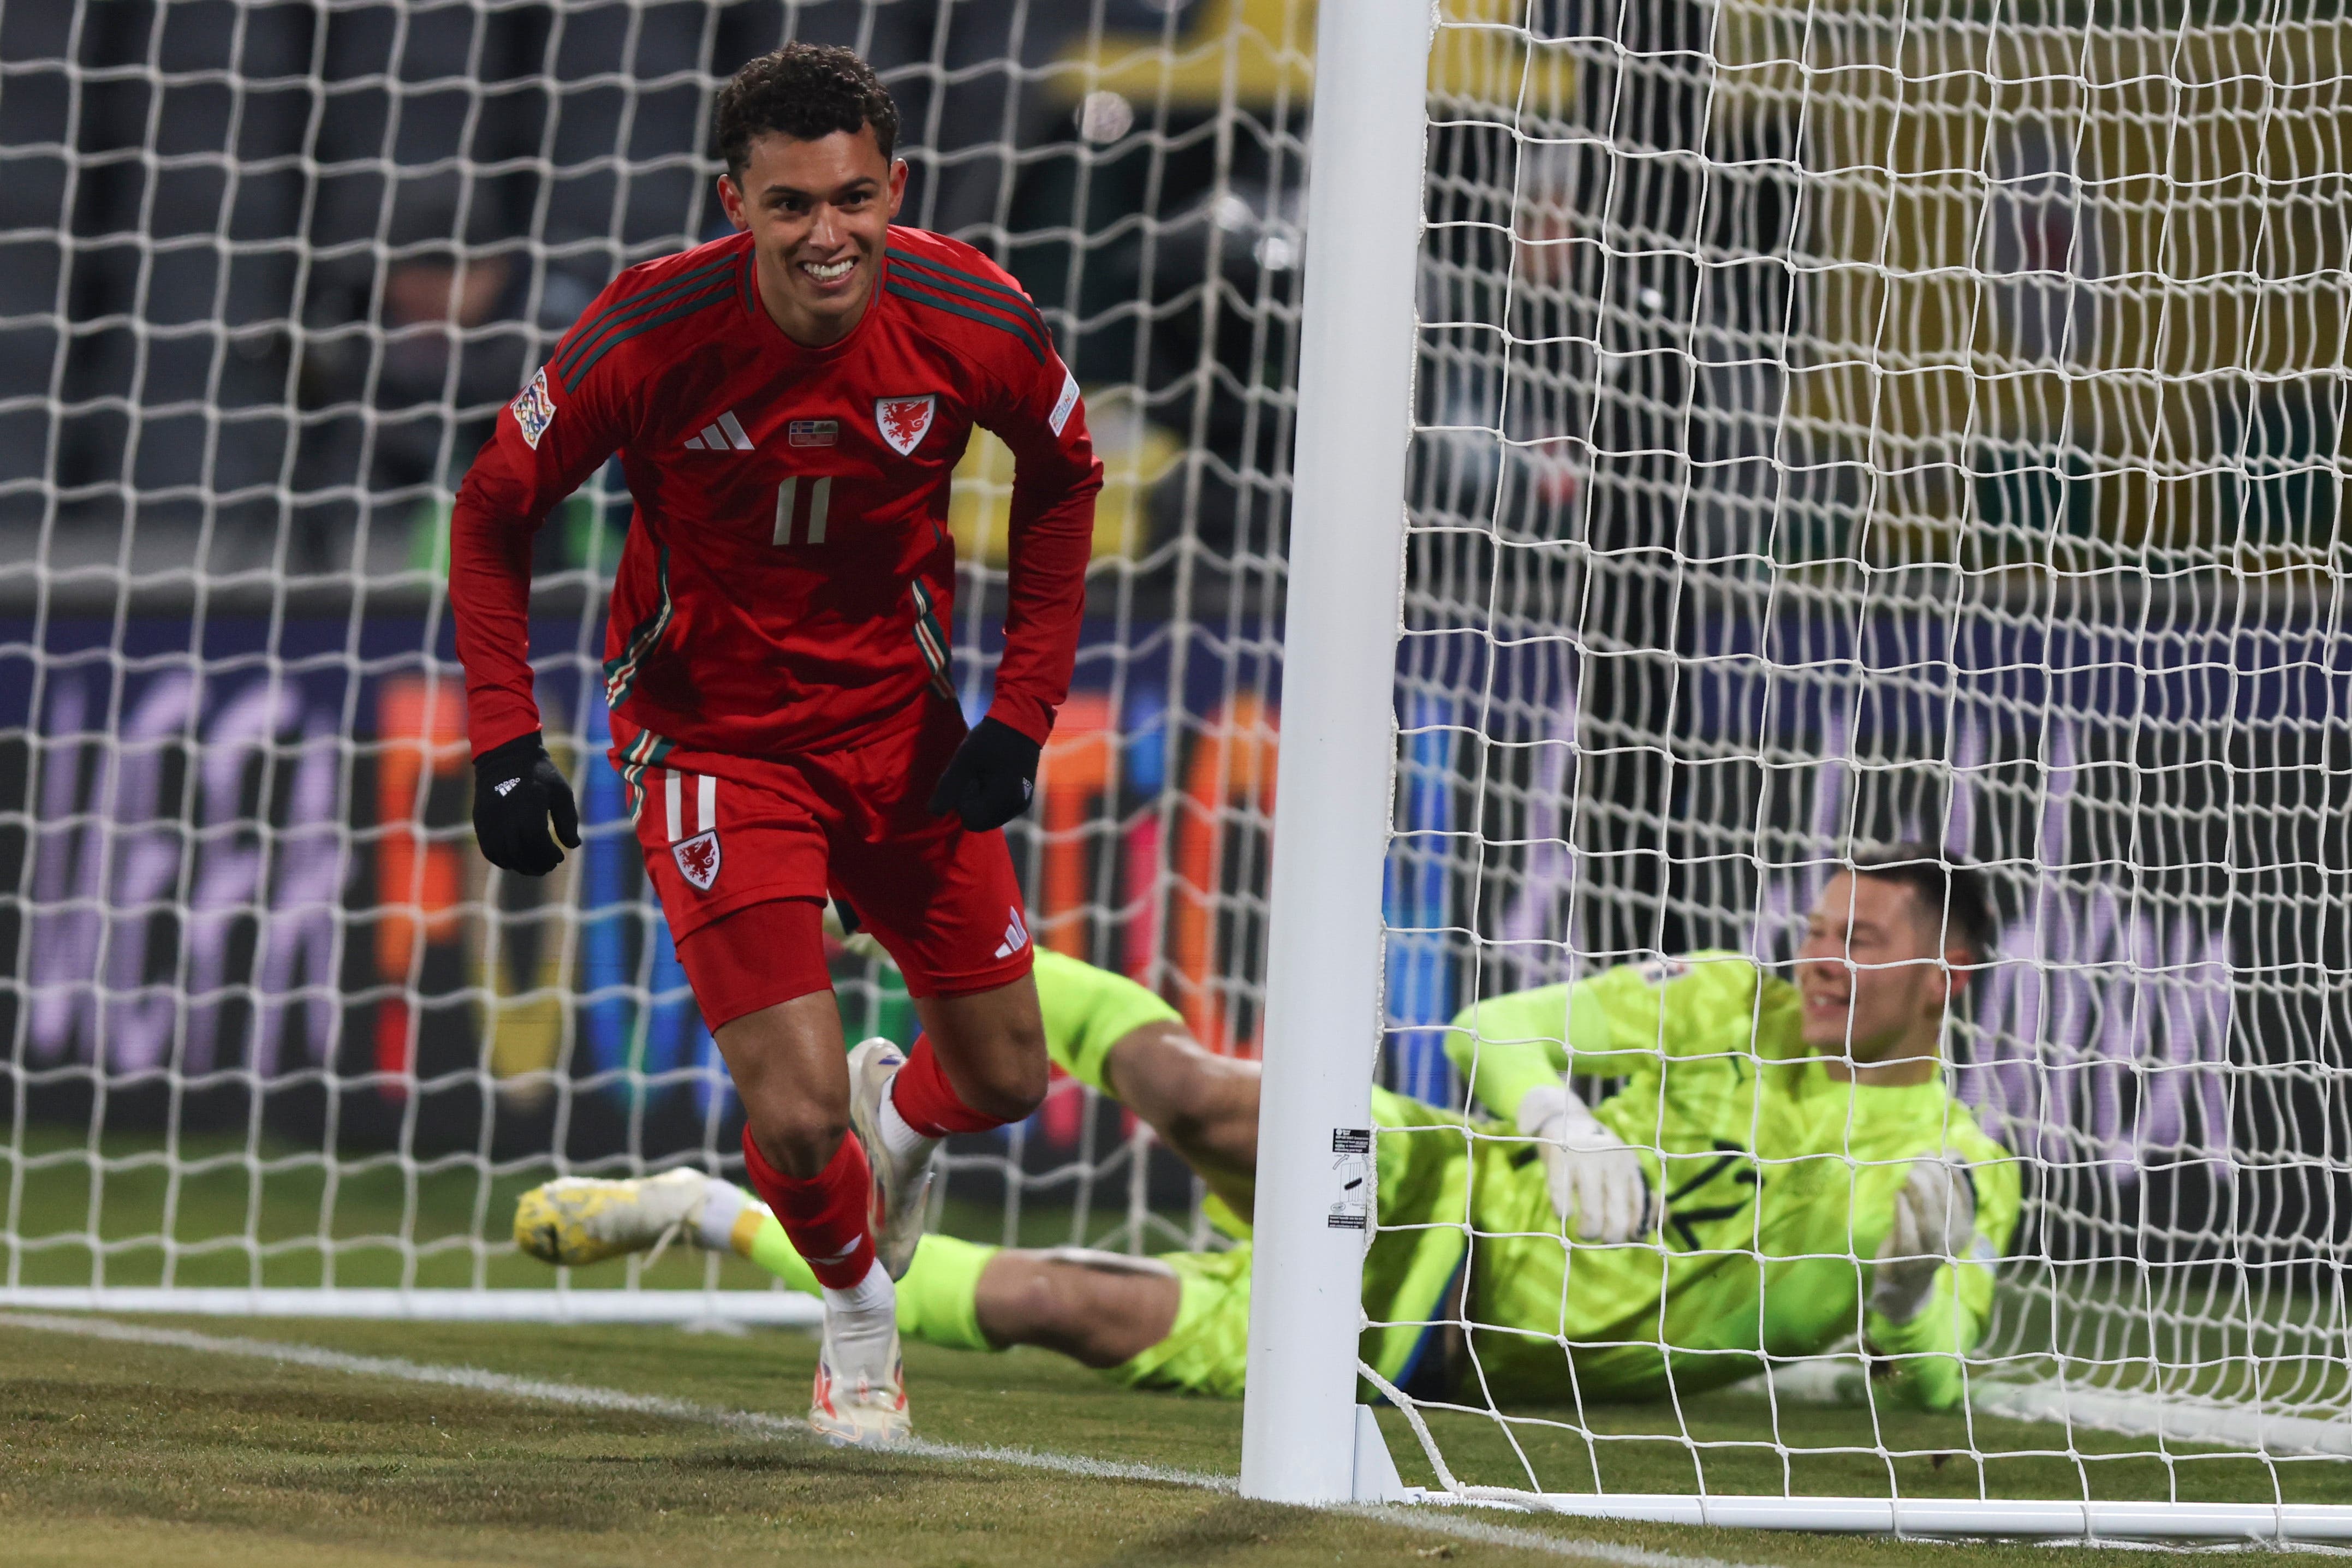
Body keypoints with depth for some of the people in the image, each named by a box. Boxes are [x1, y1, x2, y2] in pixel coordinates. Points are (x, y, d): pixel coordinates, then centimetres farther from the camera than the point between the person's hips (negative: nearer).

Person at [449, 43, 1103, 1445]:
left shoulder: (975, 321, -18)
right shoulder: (651, 334, -24)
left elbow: (1064, 482, 4)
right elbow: (494, 513, -9)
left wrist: (1023, 711, -3)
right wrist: (506, 744, -16)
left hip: (901, 727, 3)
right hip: (714, 739, -3)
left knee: (1004, 1081, 8)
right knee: (799, 1115, -14)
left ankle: (898, 1116, 47)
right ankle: (858, 1307, 20)